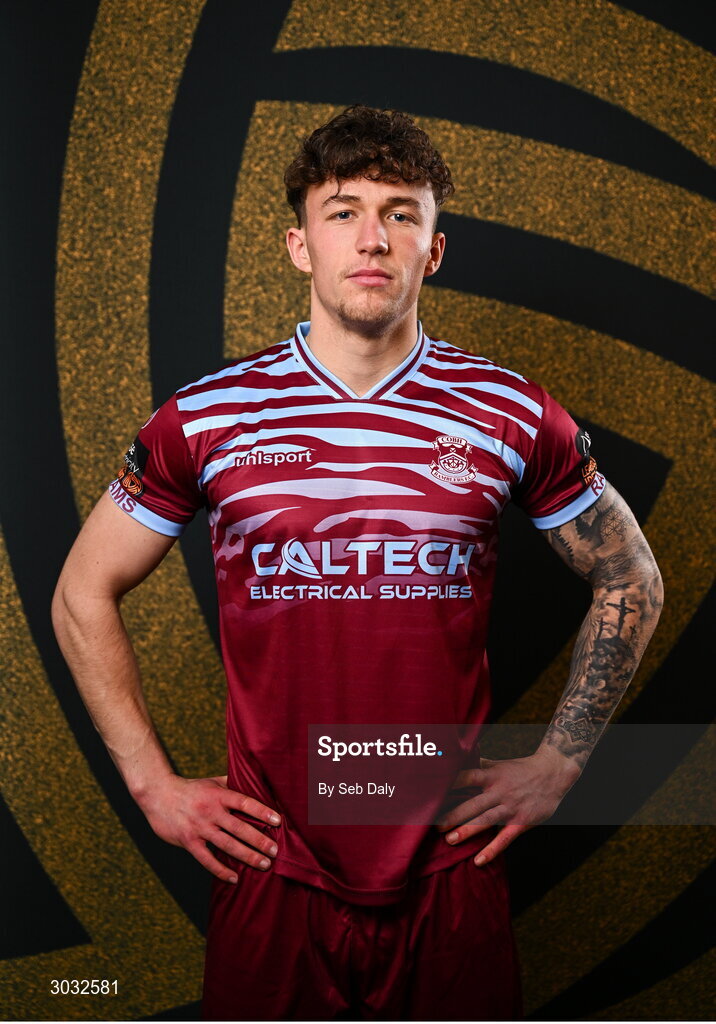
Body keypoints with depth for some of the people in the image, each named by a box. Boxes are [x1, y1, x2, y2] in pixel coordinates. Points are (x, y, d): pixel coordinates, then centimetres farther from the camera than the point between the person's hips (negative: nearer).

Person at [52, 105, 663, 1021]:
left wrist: (557, 765, 5)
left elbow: (631, 583, 9)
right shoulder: (205, 418, -4)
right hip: (271, 869, 0)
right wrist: (152, 782, 1)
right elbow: (82, 598, 5)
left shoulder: (515, 417, -3)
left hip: (452, 868, 1)